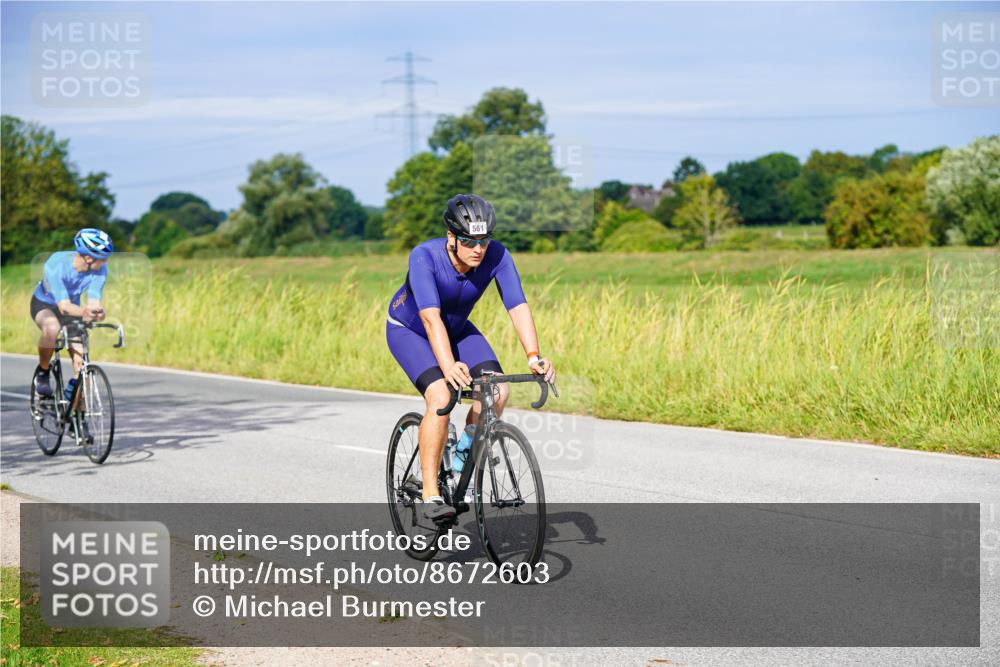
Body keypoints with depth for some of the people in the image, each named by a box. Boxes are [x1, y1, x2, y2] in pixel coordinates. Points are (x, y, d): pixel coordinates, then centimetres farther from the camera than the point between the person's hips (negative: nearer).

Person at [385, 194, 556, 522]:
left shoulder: (496, 256, -26)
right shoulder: (424, 257, -35)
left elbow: (518, 306, -32)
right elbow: (431, 318, -45)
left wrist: (534, 356, -47)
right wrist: (449, 366, -59)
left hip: (457, 328, 4)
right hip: (408, 330, -4)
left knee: (497, 391, -18)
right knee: (441, 397, -27)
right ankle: (431, 494, -18)